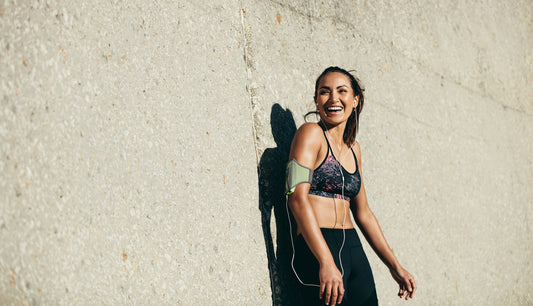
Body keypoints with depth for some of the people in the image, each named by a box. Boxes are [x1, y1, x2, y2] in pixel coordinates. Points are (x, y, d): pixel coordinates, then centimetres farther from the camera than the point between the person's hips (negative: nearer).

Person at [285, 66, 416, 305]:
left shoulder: (353, 148, 16)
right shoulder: (311, 133, -5)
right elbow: (297, 197, -17)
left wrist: (395, 267, 21)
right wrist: (326, 262, -25)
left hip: (353, 247, 7)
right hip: (317, 249, -7)